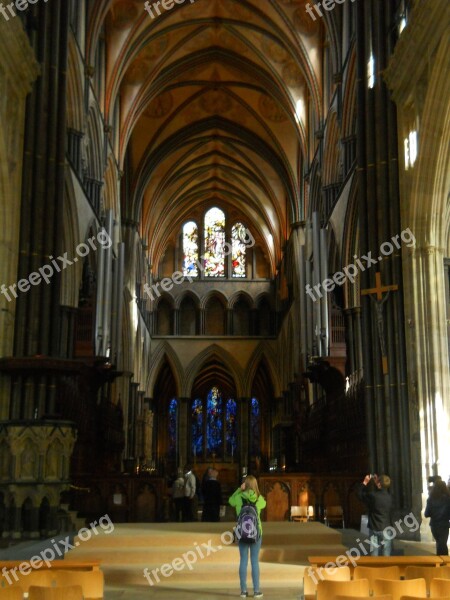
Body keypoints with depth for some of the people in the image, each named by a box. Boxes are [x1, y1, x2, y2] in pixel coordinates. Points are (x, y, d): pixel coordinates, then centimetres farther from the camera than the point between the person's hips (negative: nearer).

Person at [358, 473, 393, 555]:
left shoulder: (372, 495, -14)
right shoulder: (389, 497, 0)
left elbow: (360, 494, 4)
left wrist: (365, 482, 11)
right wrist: (376, 482, 19)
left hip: (375, 529, -3)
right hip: (386, 529, 3)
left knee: (374, 555, 2)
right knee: (386, 555, 4)